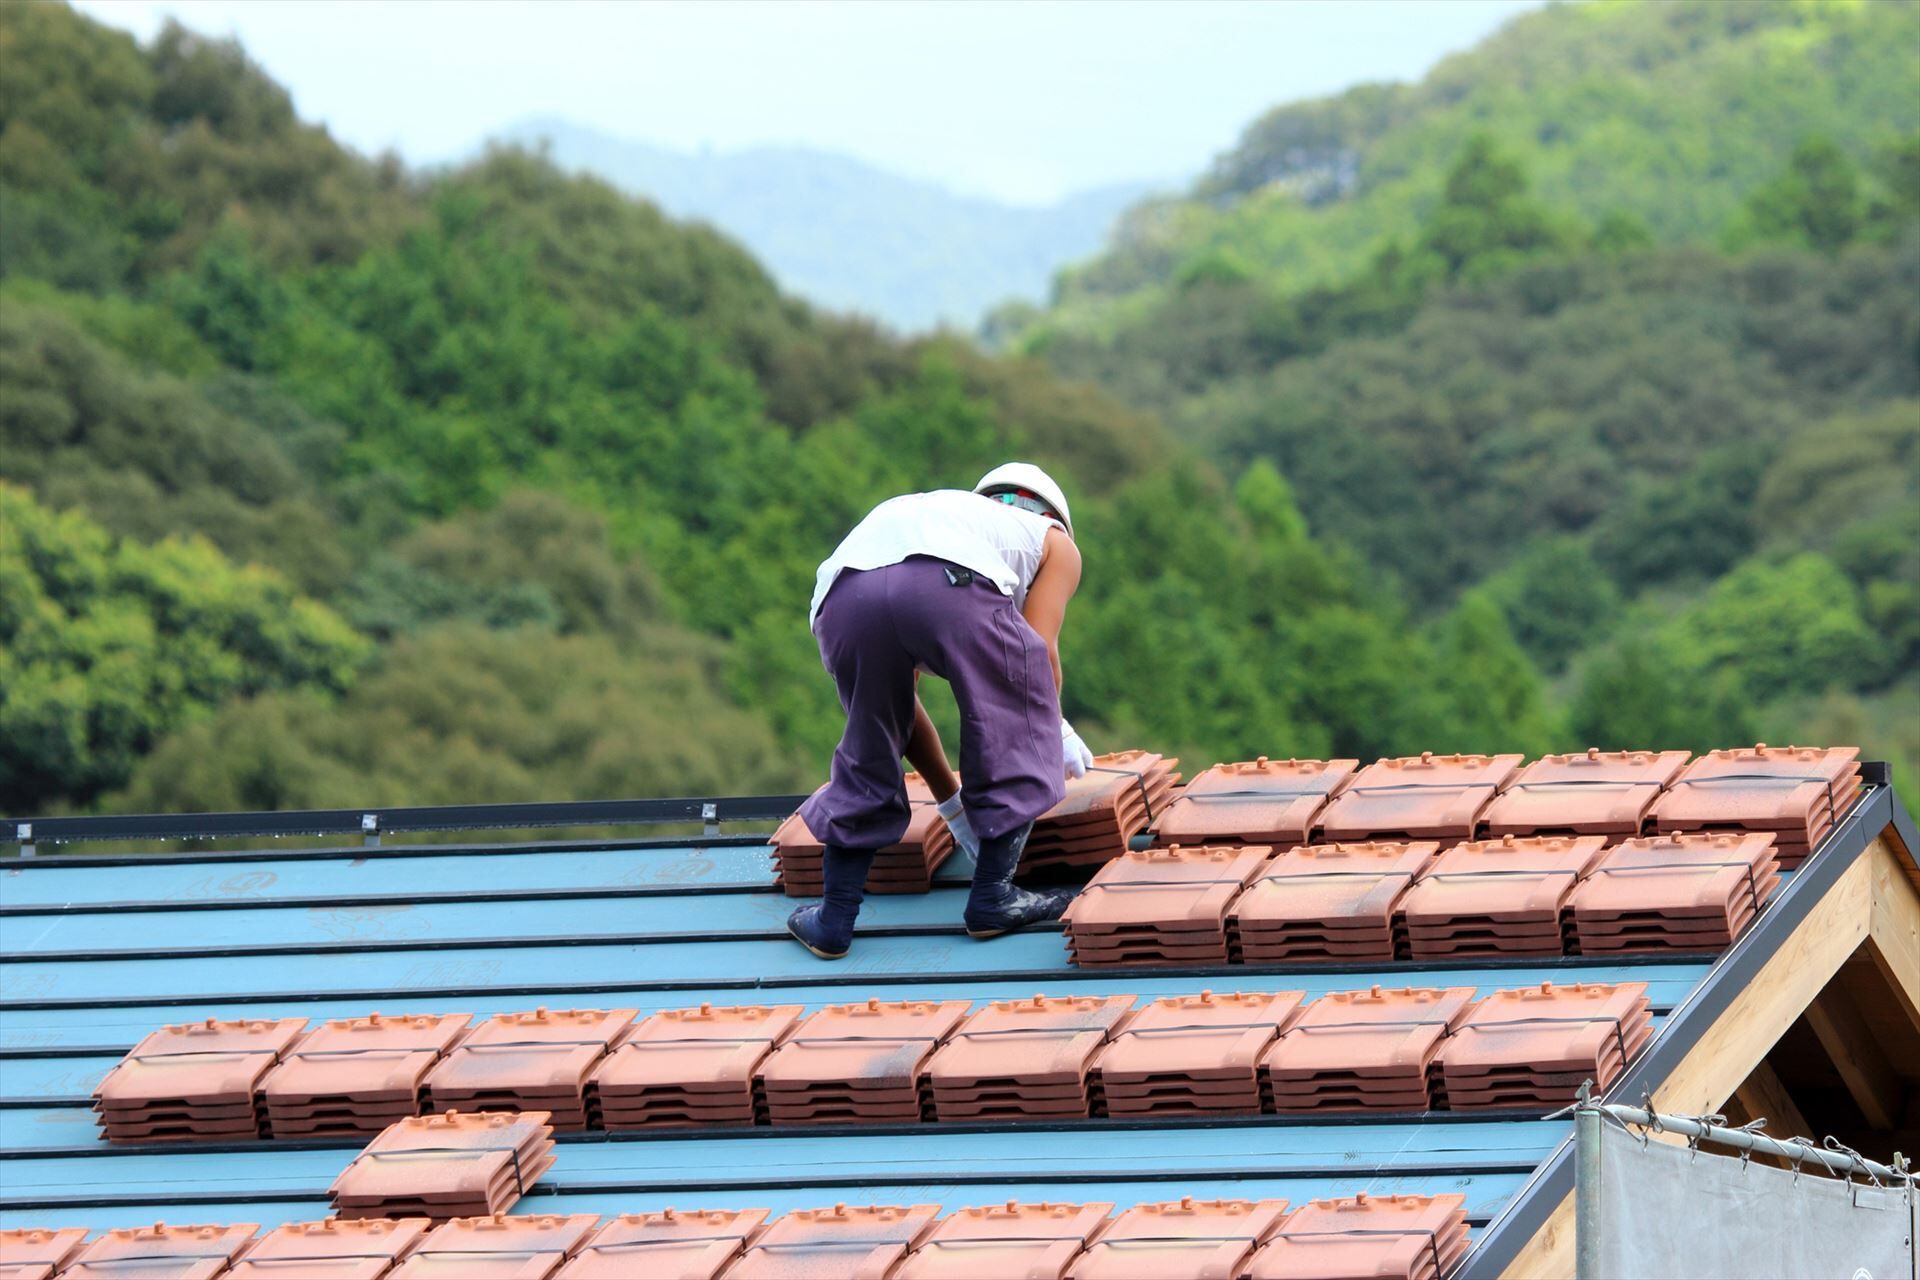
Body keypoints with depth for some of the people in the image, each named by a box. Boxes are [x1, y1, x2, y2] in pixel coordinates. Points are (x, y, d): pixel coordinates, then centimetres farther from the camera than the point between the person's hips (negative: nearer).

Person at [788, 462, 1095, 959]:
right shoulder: (1054, 540, 36)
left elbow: (897, 696, 48)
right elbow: (1040, 653, 19)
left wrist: (952, 803, 55)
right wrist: (1058, 733, 38)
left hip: (843, 596, 4)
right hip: (953, 583, -4)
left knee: (869, 750, 26)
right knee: (1015, 736, 19)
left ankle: (835, 917, 23)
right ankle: (993, 896, 19)